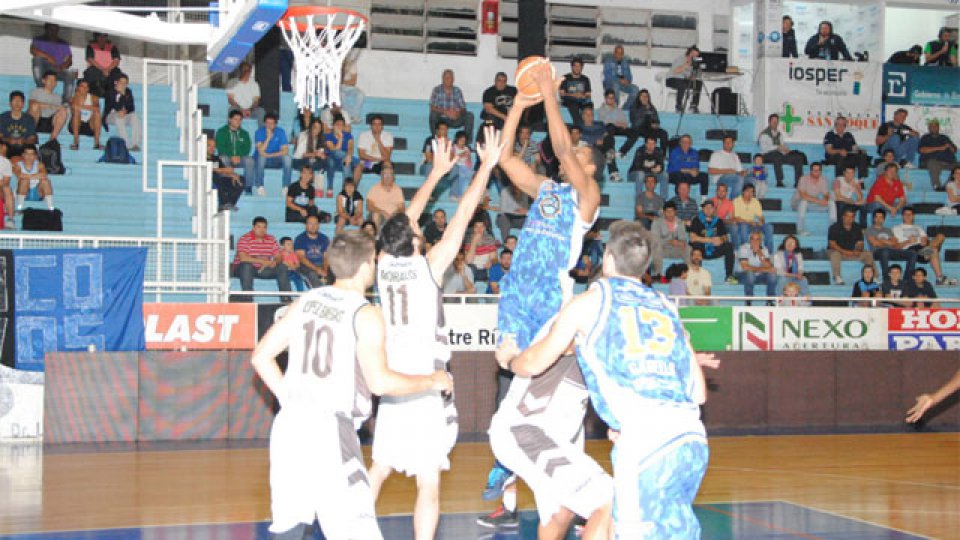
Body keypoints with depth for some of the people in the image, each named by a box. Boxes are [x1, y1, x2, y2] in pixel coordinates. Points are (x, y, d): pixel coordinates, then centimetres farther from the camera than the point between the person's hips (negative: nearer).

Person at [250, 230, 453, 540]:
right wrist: (432, 381, -1)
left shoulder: (306, 302, 12)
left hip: (289, 425, 7)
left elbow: (261, 357, 13)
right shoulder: (365, 314, -7)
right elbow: (380, 382, -15)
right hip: (329, 431, -7)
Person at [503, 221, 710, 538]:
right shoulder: (666, 307, 22)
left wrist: (508, 361, 41)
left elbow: (534, 365, 19)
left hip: (644, 443, -6)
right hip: (694, 439, 6)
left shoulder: (590, 301, 9)